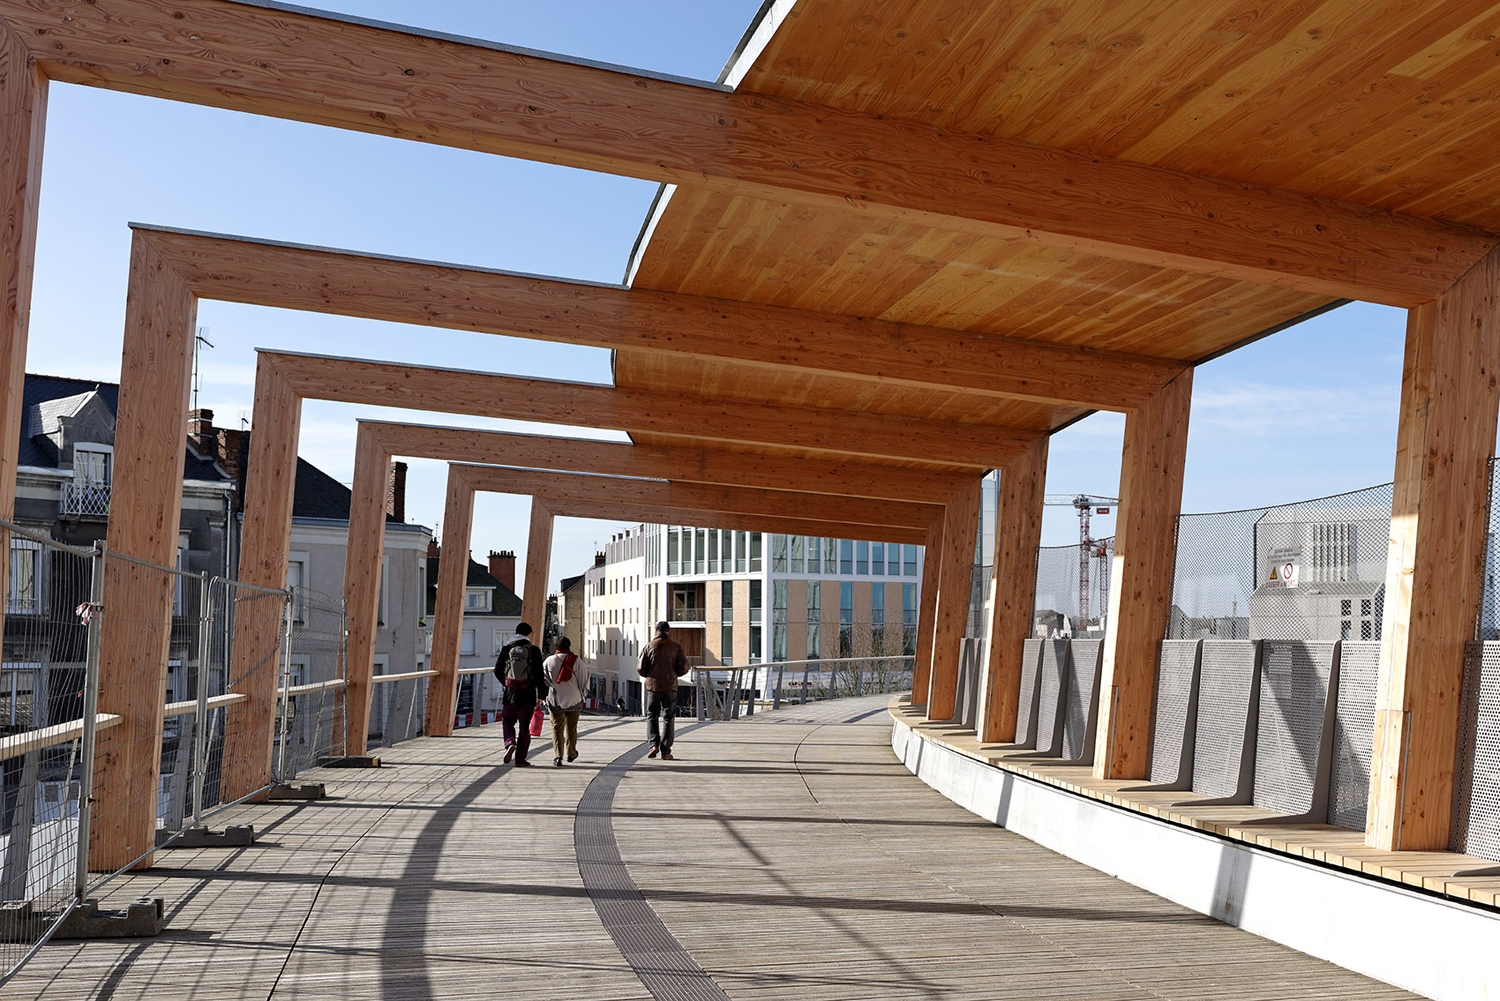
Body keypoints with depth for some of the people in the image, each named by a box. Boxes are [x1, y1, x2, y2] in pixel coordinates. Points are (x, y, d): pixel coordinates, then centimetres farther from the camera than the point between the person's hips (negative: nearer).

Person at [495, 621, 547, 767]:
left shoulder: (507, 649, 3)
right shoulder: (533, 650, -3)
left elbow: (498, 670, 7)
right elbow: (539, 674, -6)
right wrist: (541, 695, -2)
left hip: (511, 693, 1)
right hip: (528, 694, -1)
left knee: (507, 721, 18)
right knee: (524, 725, 6)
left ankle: (510, 743, -10)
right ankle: (520, 759, 7)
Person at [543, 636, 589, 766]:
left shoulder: (548, 661, -4)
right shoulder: (576, 661, -5)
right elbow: (584, 678, -1)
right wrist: (583, 695, 13)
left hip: (555, 700, -1)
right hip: (574, 699, 1)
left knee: (557, 728, 3)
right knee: (571, 727, 16)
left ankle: (558, 755, -10)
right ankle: (571, 753, 29)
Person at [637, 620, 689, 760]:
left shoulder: (649, 646, -1)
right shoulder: (675, 646, 0)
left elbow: (641, 669, -2)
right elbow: (683, 667, -3)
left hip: (653, 686, 0)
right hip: (670, 687, 0)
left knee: (652, 716, 15)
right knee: (669, 719, 5)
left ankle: (654, 744, -2)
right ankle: (665, 751, 1)